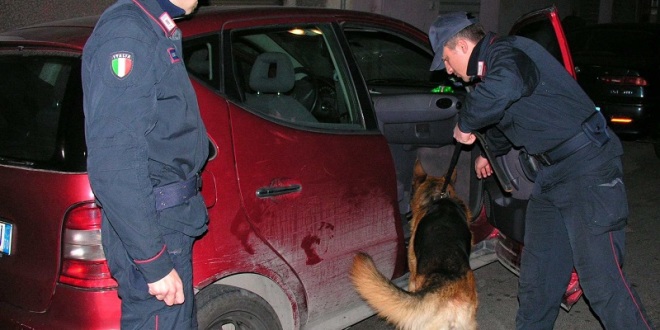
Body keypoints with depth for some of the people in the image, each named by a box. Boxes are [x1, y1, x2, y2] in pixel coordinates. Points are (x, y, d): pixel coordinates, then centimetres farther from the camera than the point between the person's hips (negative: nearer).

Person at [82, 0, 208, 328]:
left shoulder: (154, 30, 13)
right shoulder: (126, 34, -19)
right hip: (151, 236, -10)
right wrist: (156, 262, -23)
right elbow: (113, 169, -24)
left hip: (168, 225, 10)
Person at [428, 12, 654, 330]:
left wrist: (465, 124, -24)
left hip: (587, 164, -10)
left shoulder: (508, 53, -17)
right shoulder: (491, 66, 15)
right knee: (537, 268, 15)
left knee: (600, 276, -12)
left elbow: (501, 91, -42)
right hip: (551, 173, 10)